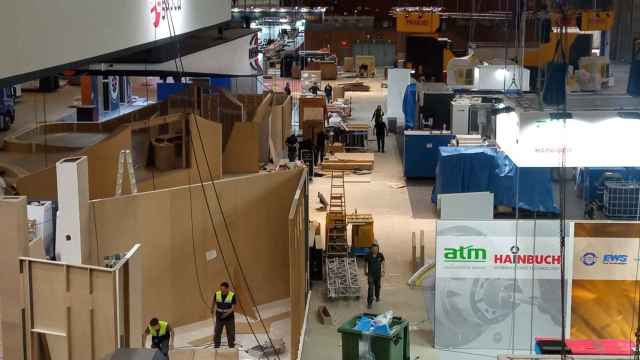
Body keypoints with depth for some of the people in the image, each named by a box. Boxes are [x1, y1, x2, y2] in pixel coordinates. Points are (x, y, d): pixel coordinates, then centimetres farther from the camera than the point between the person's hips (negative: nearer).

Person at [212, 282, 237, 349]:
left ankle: (232, 348, 28)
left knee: (231, 335, 11)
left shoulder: (232, 295, -17)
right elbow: (214, 301, 13)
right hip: (219, 318, 1)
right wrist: (212, 309, 29)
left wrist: (227, 313, -32)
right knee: (217, 334, 2)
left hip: (229, 319, -1)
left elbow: (233, 308, -15)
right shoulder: (217, 294, -10)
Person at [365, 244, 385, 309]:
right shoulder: (368, 256, -15)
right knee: (371, 288, -11)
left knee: (377, 286, 21)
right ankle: (369, 302, -10)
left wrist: (383, 271, 3)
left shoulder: (380, 255, -12)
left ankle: (377, 296, 49)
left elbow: (382, 263, 4)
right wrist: (365, 271, 11)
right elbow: (366, 263, 2)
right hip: (370, 274, -2)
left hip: (378, 274, 2)